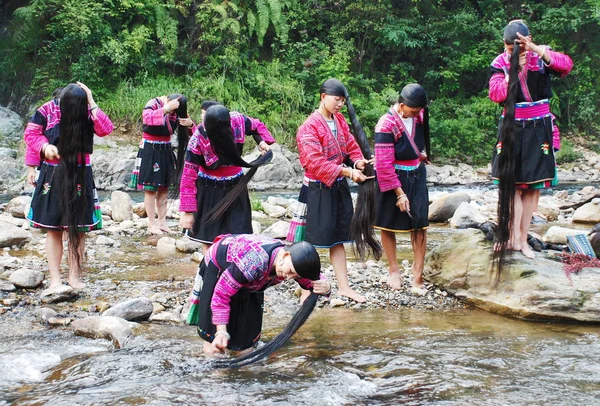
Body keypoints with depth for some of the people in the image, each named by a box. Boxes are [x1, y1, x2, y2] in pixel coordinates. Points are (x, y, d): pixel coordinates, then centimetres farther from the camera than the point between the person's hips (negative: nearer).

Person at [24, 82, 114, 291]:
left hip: (79, 177, 1)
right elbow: (31, 134, 0)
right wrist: (45, 146, -17)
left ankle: (74, 276, 12)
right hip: (52, 175, -1)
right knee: (53, 229, 1)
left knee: (77, 229, 4)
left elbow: (105, 130, -21)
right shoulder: (47, 111, -7)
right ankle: (55, 278, 4)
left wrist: (92, 104, -23)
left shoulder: (88, 113, -5)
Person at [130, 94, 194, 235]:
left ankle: (162, 221, 16)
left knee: (164, 188, 9)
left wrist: (190, 123, -20)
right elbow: (146, 118, -35)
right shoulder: (153, 104, -15)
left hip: (166, 151, 6)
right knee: (150, 188, -2)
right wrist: (166, 108, -40)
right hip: (150, 150, -6)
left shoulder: (176, 111, 1)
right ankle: (151, 224, 1)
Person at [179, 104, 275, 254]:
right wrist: (187, 211, -20)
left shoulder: (238, 120, -19)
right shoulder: (198, 139, -27)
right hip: (209, 189, -2)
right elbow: (189, 176, -21)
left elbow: (257, 126, 6)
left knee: (239, 234, 1)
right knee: (208, 236, 6)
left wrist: (262, 142, -15)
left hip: (235, 186, 3)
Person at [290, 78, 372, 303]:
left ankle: (344, 286, 20)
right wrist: (347, 171, -26)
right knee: (313, 240, 0)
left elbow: (351, 145, 14)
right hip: (318, 189, -8)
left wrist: (358, 161, -9)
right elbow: (316, 163, -23)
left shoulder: (340, 121, 8)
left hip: (339, 187, 8)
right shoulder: (309, 128, -17)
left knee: (337, 238, 14)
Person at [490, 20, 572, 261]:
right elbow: (496, 94, -15)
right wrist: (515, 68, -22)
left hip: (538, 130, 0)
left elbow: (566, 65, -25)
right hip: (512, 130, 0)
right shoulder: (500, 63, -2)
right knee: (511, 183, -4)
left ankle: (522, 238, 10)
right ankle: (514, 237, -3)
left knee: (533, 186, 3)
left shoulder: (541, 56, -5)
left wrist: (535, 49, -34)